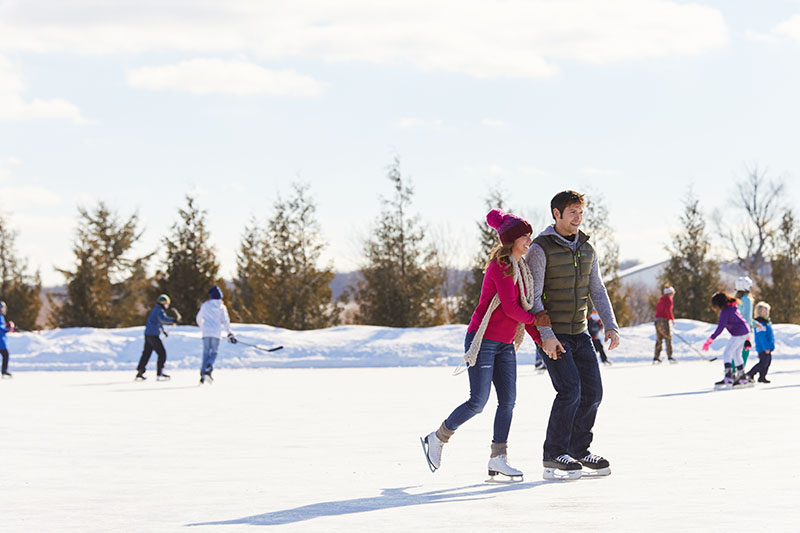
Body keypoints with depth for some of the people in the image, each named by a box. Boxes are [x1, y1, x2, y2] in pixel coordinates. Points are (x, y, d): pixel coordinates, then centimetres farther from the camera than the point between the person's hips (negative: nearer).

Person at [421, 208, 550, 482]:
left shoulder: (522, 269, 13)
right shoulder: (500, 267, -15)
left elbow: (524, 310, 14)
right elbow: (510, 308, -19)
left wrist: (542, 340, 5)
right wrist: (533, 318, -2)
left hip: (505, 345, 8)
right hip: (484, 341, -8)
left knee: (508, 400, 1)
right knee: (478, 401, -11)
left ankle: (498, 458, 7)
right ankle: (436, 439, 8)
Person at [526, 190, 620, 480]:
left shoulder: (586, 249, 9)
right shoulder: (540, 249, -12)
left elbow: (597, 290, 13)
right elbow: (532, 296, -16)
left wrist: (611, 326, 0)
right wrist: (546, 335, -24)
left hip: (579, 333, 7)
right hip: (551, 335, -7)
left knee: (592, 391, 3)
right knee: (570, 390, -17)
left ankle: (579, 451, 16)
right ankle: (554, 457, -8)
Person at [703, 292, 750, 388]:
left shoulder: (725, 311, -17)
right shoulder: (733, 307, 12)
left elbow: (720, 328, -24)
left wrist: (710, 340, -24)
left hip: (738, 334, -10)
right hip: (745, 331, 10)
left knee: (726, 354, -9)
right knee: (736, 354, 20)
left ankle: (728, 378, -18)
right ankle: (742, 378, 26)